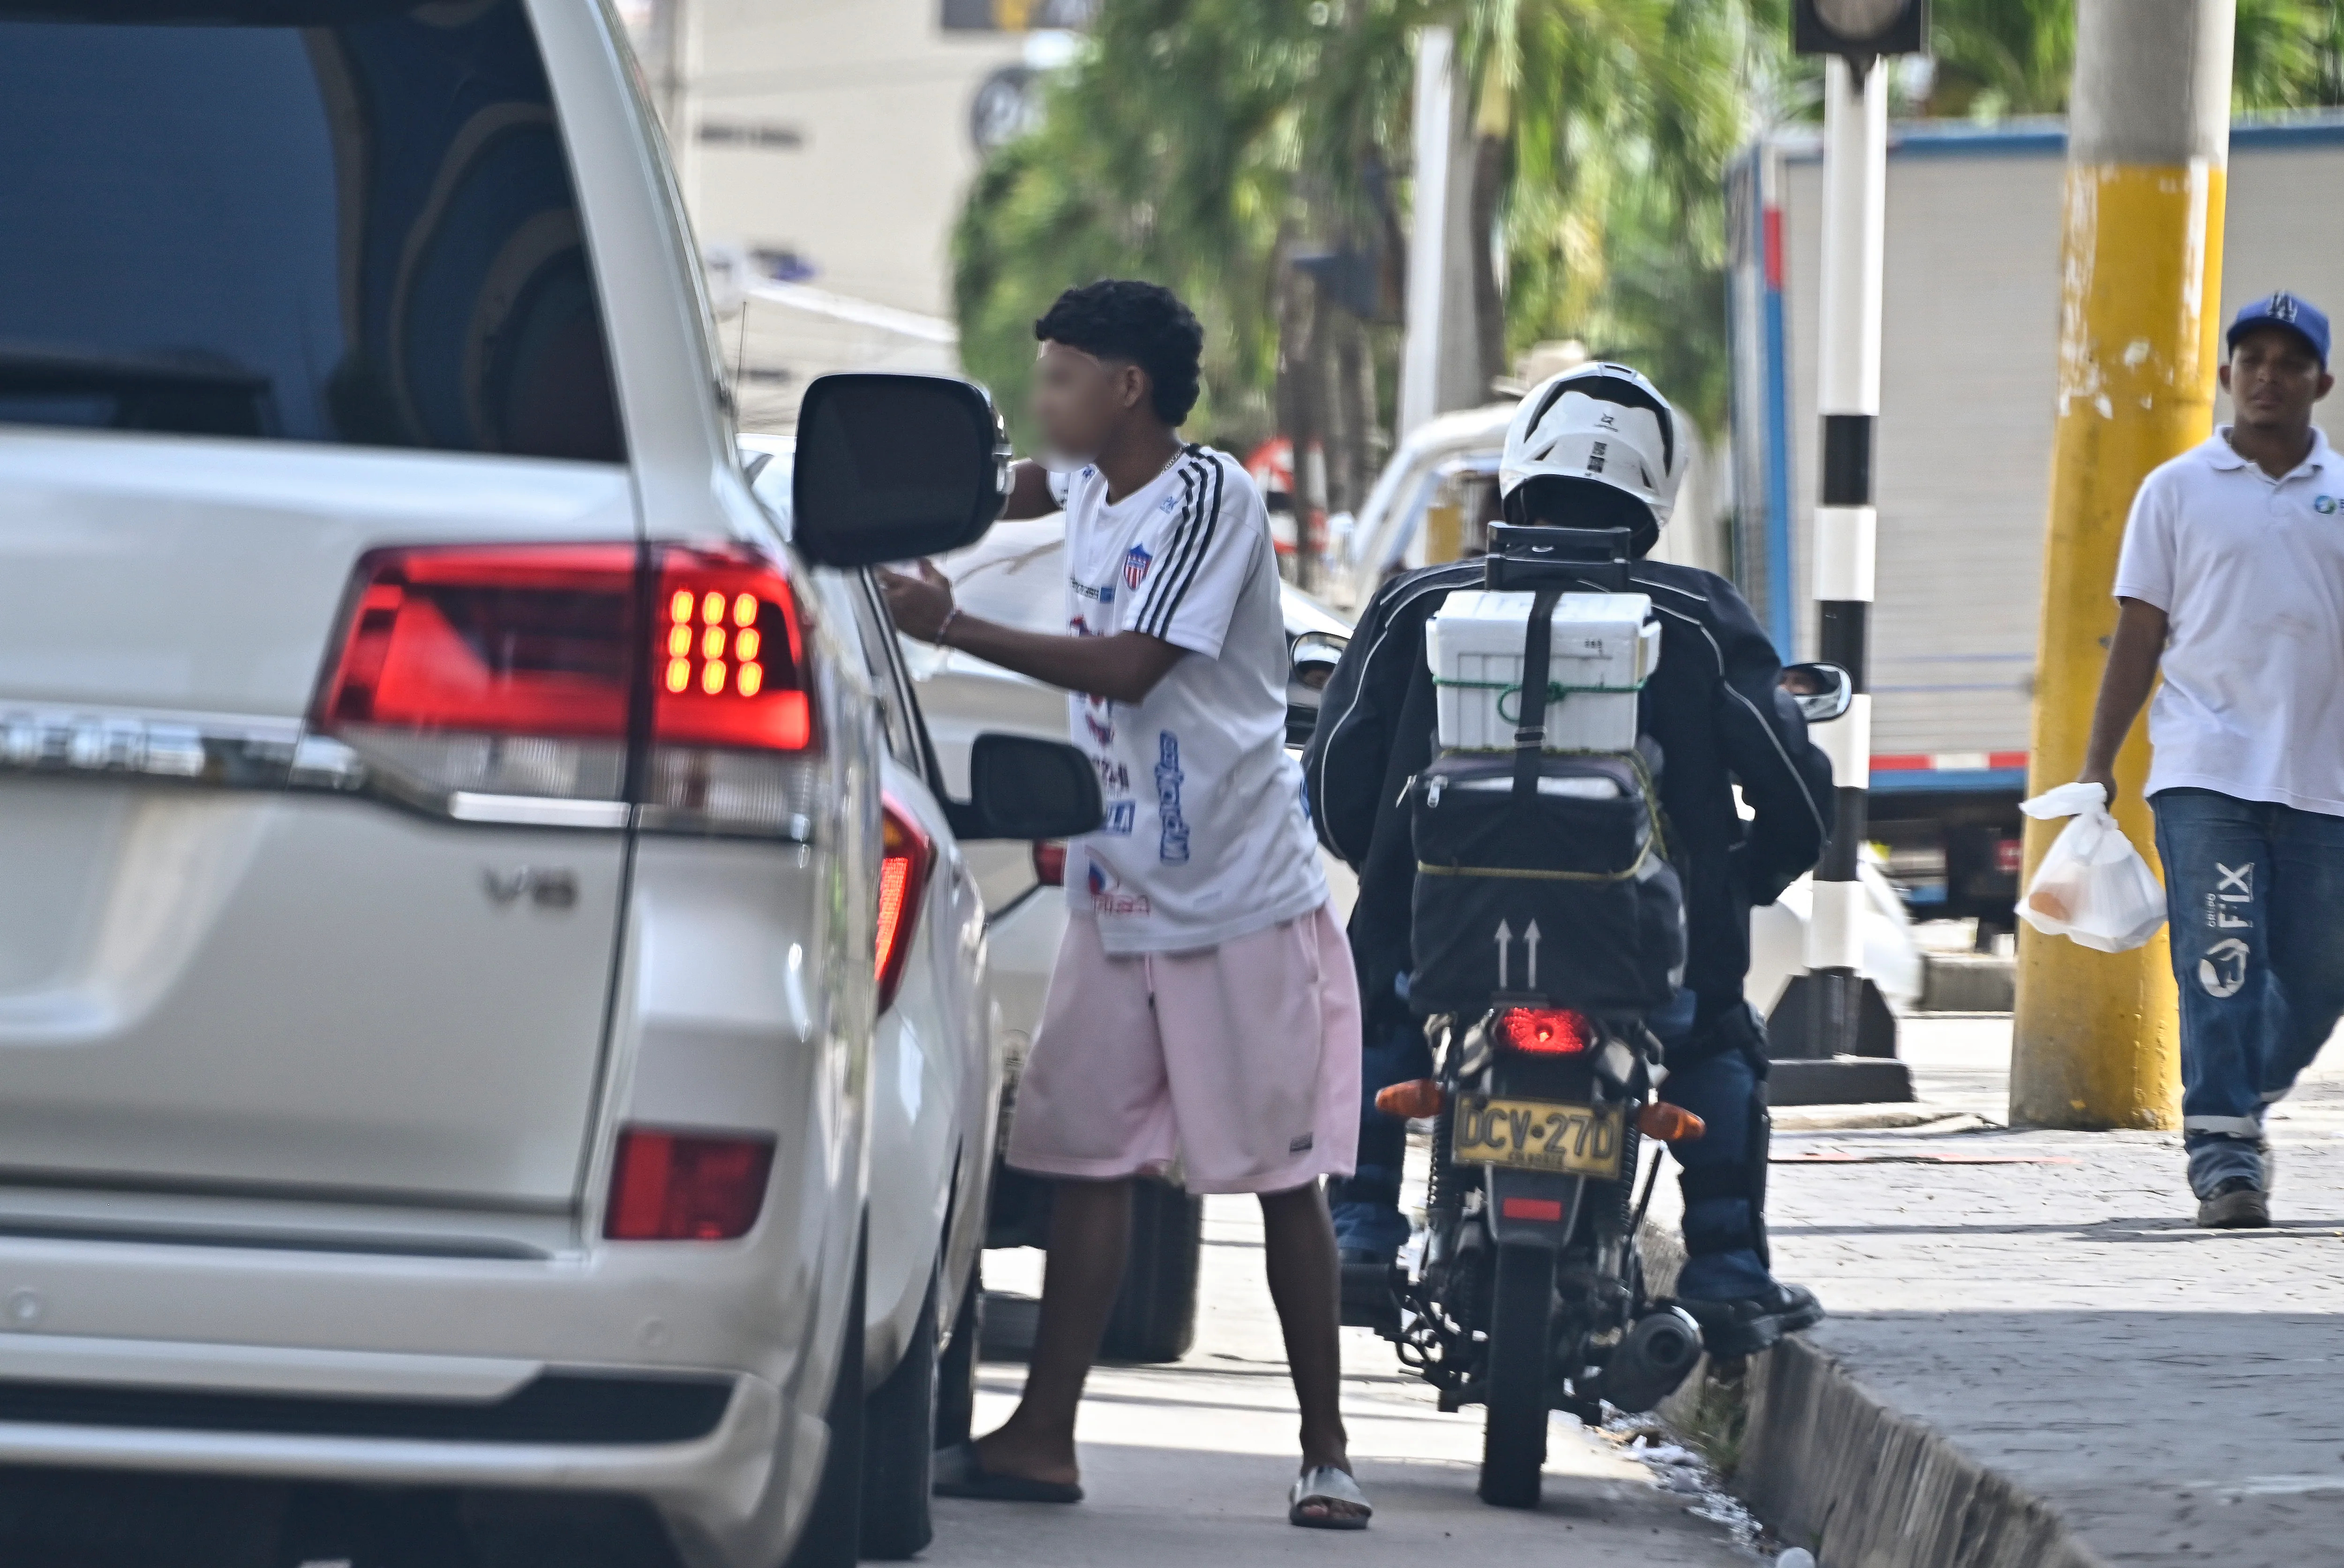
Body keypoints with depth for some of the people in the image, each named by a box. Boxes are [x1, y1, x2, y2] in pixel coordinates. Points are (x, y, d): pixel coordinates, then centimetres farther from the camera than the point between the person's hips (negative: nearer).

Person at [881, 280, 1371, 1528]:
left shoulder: (1209, 496, -15)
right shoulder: (1090, 484, 8)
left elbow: (1132, 666, -23)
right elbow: (1020, 489, 34)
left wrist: (955, 630, -25)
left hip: (1243, 896, -7)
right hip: (1118, 892, 7)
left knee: (1283, 1176, -1)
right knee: (1085, 1155, 3)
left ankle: (1325, 1451, 5)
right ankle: (1042, 1436, 3)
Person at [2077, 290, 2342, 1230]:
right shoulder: (2178, 491, 6)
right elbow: (2140, 635, 7)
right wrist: (2098, 762, 2)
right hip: (2207, 771, -2)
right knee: (2220, 961, -12)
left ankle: (2242, 1109, 27)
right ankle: (2223, 1153, -11)